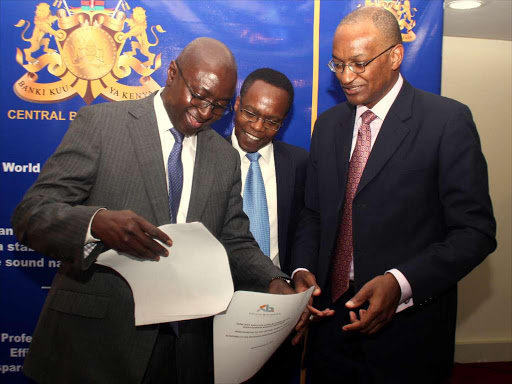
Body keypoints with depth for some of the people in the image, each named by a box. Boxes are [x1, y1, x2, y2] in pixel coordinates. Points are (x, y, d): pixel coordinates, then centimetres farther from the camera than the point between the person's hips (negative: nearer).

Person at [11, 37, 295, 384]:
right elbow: (31, 214, -9)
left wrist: (273, 283, -8)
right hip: (96, 342, -3)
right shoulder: (100, 122, -5)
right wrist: (97, 223, -29)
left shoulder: (226, 158, 8)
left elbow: (235, 243, 11)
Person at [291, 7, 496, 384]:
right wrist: (303, 271, -6)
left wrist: (401, 282, -23)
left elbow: (475, 231, -11)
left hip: (407, 329, -4)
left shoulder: (447, 120, -9)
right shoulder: (328, 124, 7)